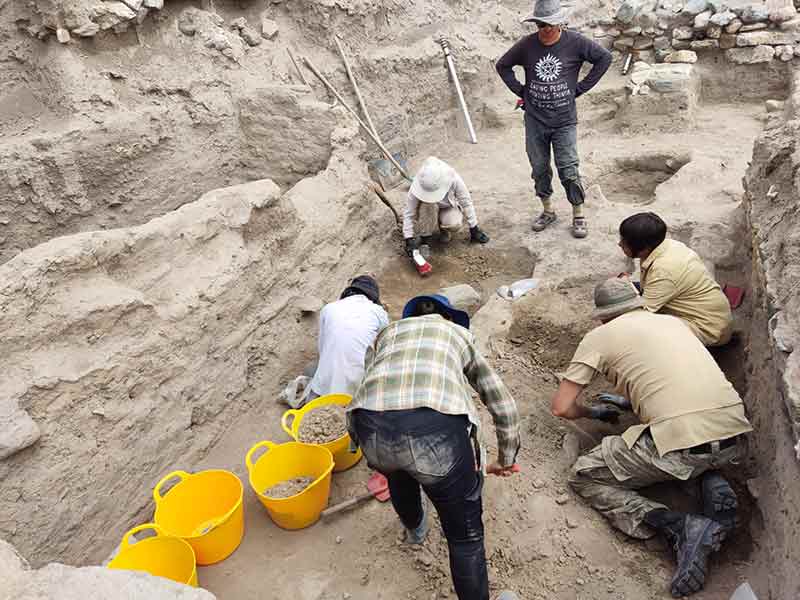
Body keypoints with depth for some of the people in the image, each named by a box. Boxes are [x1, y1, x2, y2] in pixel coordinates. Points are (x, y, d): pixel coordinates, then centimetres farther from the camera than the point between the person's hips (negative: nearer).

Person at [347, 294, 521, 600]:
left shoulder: (388, 332, 36)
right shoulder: (461, 334, 33)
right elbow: (504, 405, 36)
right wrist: (505, 459, 53)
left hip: (371, 426, 4)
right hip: (438, 426, -4)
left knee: (399, 472, 41)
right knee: (466, 535, 22)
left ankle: (415, 528, 68)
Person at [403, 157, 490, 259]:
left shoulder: (454, 180, -33)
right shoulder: (417, 185, -33)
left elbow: (466, 203, -20)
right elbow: (408, 213, -27)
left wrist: (474, 228, -13)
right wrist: (409, 239, -30)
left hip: (448, 208, 0)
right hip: (427, 211, 0)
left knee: (455, 224, -33)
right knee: (428, 205, -37)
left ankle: (443, 227, 3)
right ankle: (425, 238, -15)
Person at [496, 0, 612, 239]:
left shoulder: (575, 43, -6)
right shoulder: (527, 44, -1)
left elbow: (604, 58, 1)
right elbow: (503, 65, 13)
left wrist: (580, 88, -3)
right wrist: (521, 91, 4)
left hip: (564, 122, -2)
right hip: (535, 121, 3)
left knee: (568, 170, -3)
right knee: (539, 169, 10)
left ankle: (578, 215, 12)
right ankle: (548, 210, 27)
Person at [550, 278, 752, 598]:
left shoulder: (599, 336, 6)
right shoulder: (672, 321, 22)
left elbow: (561, 407, 5)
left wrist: (594, 412, 26)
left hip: (680, 443, -6)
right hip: (733, 438, 7)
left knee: (583, 476, 10)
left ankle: (677, 527, -7)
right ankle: (716, 487, 10)